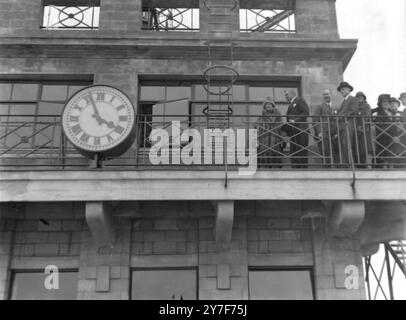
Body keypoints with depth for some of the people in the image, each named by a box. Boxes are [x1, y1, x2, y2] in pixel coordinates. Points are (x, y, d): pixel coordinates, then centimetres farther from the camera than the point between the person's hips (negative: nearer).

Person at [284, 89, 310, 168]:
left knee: (302, 152, -9)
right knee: (293, 153, 3)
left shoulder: (300, 100, 2)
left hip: (301, 130, -8)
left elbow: (306, 112, -11)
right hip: (293, 132, 8)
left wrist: (295, 121, -15)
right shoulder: (291, 104, 27)